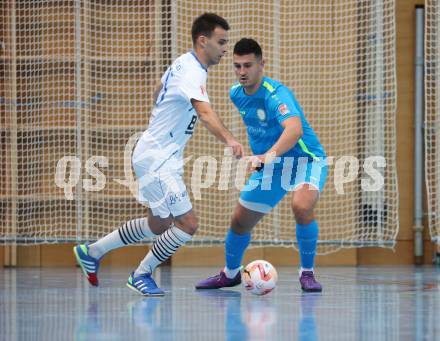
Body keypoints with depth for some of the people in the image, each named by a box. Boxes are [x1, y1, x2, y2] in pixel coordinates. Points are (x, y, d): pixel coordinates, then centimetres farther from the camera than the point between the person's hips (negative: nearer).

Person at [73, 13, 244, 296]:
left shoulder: (183, 64, 8)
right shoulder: (191, 73, -23)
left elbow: (158, 91, 27)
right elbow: (205, 112, -41)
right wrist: (229, 139, -57)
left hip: (166, 158, 11)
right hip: (157, 159, -11)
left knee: (159, 225, 21)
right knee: (188, 224, -12)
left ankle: (92, 251, 32)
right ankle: (142, 275, 6)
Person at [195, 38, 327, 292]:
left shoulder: (276, 94, -30)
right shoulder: (237, 94, -4)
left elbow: (295, 129, -50)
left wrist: (269, 155, -65)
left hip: (305, 159, -7)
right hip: (268, 165, 7)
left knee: (302, 206, -35)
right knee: (240, 222, 9)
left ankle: (307, 272, -15)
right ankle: (230, 273, 37)